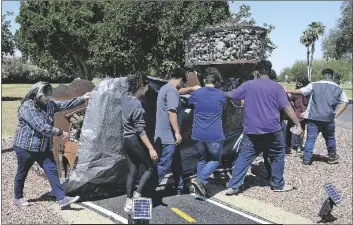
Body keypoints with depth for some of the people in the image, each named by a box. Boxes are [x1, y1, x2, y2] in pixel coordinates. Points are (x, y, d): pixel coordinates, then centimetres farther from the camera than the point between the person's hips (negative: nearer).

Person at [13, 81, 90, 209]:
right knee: (22, 173, 11)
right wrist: (60, 132, -24)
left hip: (44, 147, 7)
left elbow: (65, 104, 2)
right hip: (26, 146, -7)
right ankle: (18, 198, 31)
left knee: (52, 171, -1)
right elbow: (41, 127, -28)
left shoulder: (49, 104, 4)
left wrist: (82, 98, -6)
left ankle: (62, 199, -4)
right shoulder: (27, 107, -21)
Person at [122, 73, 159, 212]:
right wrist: (151, 149, -21)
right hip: (135, 140, -8)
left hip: (127, 139, 8)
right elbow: (140, 130, -24)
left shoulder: (125, 96, 0)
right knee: (150, 168, 7)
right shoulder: (137, 105, -24)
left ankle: (128, 203, 18)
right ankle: (137, 196, 0)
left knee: (133, 170, 14)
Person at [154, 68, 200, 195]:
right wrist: (177, 132, -23)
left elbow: (179, 91, 38)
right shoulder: (171, 90, -16)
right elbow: (171, 112, -25)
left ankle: (180, 187, 31)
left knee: (176, 161, 20)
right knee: (163, 165, -7)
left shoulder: (165, 88, 16)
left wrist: (192, 88, 45)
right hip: (168, 136, -11)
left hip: (163, 134, 11)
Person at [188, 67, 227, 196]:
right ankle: (200, 180, -4)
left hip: (198, 135, 3)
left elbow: (190, 103, 22)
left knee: (203, 158, 22)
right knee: (215, 159, 16)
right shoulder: (222, 95, -1)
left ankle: (201, 185, 18)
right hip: (215, 136, -2)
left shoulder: (196, 94, 1)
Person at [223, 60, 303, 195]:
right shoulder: (276, 87, -2)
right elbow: (287, 107, -7)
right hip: (272, 130, -1)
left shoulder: (248, 85, 3)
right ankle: (278, 185, 25)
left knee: (244, 157, 6)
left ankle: (233, 186, 3)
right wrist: (298, 125, -6)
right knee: (277, 156, 17)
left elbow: (230, 95, 9)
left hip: (251, 130, 2)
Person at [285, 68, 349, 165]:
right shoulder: (338, 88, 9)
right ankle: (332, 157, 33)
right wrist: (336, 114, 6)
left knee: (310, 138, 3)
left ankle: (306, 159, 2)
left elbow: (301, 91, 1)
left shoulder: (314, 85, 2)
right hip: (328, 118, 1)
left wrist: (287, 91, 11)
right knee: (330, 138, 19)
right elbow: (345, 102, 7)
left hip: (313, 117, -1)